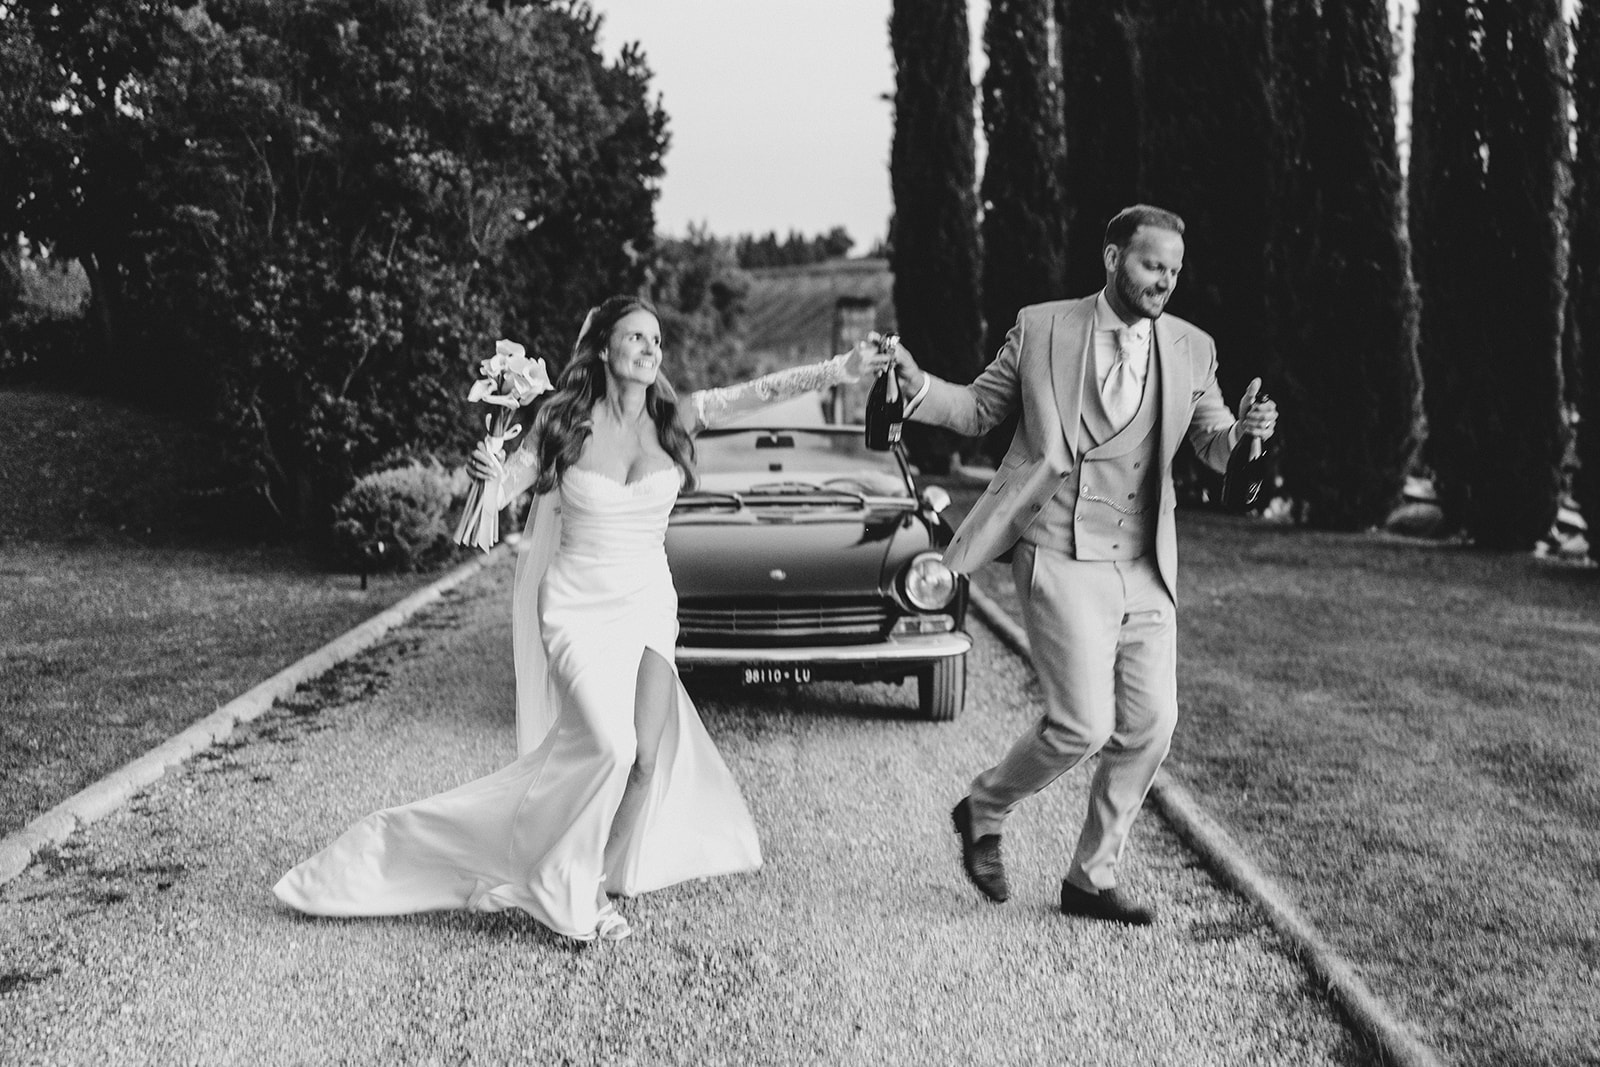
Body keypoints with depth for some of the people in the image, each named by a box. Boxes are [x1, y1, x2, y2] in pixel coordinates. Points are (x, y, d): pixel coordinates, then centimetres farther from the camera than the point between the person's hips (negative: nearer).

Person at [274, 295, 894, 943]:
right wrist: (489, 475, -28)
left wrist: (842, 369, -21)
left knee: (648, 759, -10)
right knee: (608, 745, -21)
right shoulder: (564, 420, -5)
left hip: (647, 603, 3)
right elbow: (504, 491, -4)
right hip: (576, 603, -3)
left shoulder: (675, 420, -1)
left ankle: (598, 886, 9)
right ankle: (562, 891, -4)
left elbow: (764, 391, -10)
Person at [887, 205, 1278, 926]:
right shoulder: (1041, 328, 0)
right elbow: (979, 410, 8)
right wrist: (919, 386, -11)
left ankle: (1092, 878, 19)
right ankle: (983, 812, 16)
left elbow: (1215, 448, 8)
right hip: (1062, 561, -5)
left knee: (1150, 725, 3)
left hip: (1145, 571, 5)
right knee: (1084, 724, -12)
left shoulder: (1191, 350, 8)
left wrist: (1246, 433, -15)